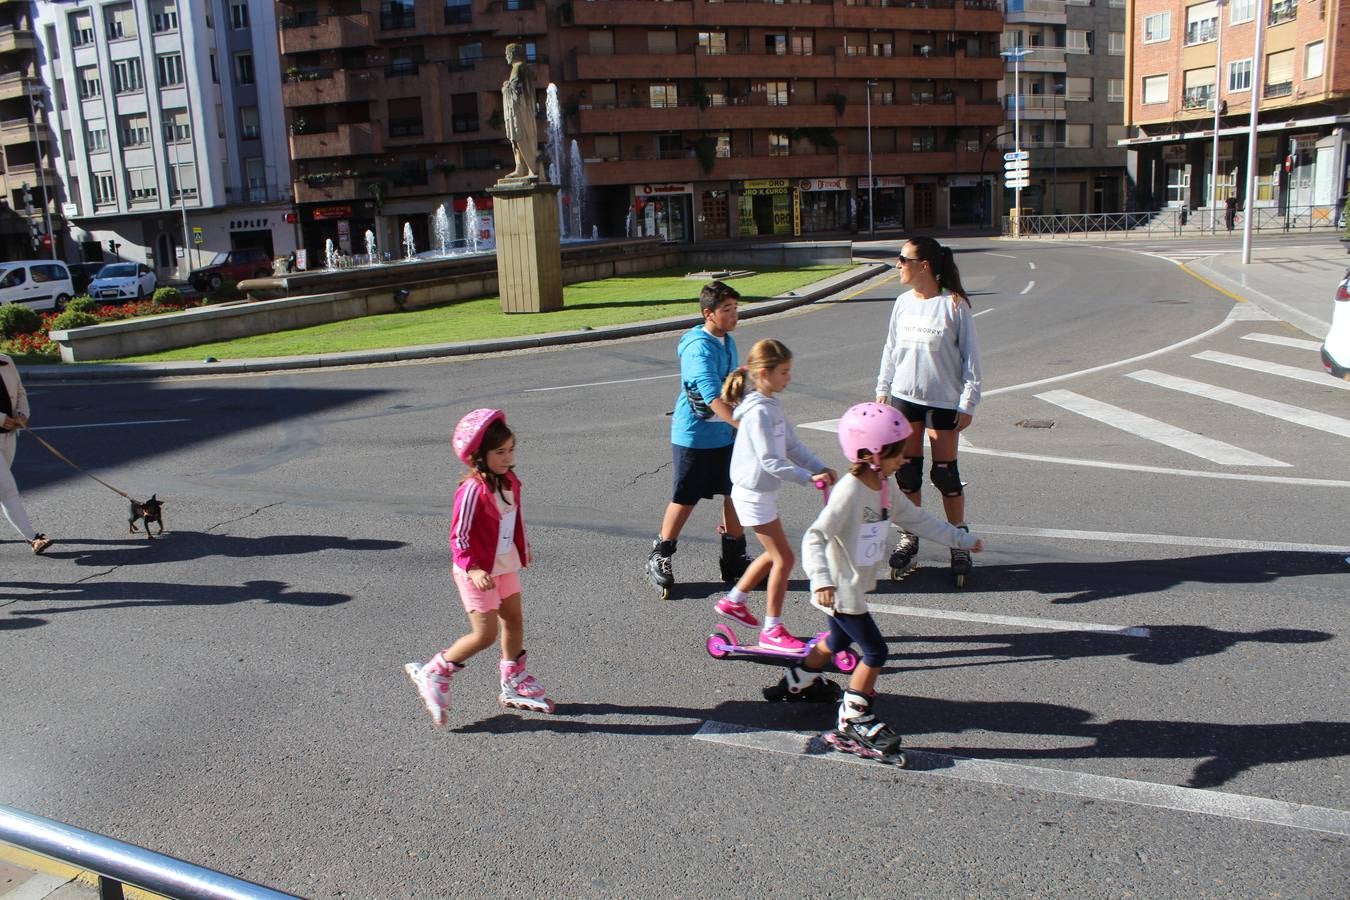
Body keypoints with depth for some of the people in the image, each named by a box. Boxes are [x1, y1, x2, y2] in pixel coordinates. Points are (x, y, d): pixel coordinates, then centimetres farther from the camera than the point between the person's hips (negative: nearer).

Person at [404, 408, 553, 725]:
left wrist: (523, 549, 25)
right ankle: (432, 674, 12)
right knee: (485, 634, -7)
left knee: (514, 621, 15)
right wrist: (472, 568, -31)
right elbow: (459, 536, -22)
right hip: (478, 572, -8)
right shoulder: (473, 490, -25)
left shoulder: (509, 481, 0)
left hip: (506, 566, 8)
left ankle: (514, 684, 33)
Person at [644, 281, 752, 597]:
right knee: (685, 499, 4)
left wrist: (740, 427, 23)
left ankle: (734, 559, 24)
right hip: (694, 437, -7)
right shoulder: (698, 348, -23)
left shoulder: (727, 341, 6)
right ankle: (659, 558, 21)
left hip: (726, 435, 8)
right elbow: (714, 397, -34)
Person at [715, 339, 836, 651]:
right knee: (784, 558, -3)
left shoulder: (772, 404, 8)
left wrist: (821, 467, 0)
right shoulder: (758, 411, -22)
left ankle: (733, 601, 35)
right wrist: (808, 477, -28)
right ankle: (772, 631, 7)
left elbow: (792, 445, 11)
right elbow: (769, 461, -27)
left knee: (773, 554, 20)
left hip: (762, 492, 10)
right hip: (753, 494, -10)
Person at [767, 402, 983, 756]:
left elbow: (915, 518, 14)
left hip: (856, 586, 9)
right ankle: (853, 719, 10)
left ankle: (799, 682, 49)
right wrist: (821, 579, -46)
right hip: (840, 590, -9)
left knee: (837, 640, 27)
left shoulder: (882, 487, 2)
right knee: (875, 652, -3)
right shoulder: (849, 492, -27)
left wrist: (960, 538, 18)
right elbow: (815, 537, -31)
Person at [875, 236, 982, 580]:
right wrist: (882, 390, 13)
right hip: (904, 397, 4)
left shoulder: (953, 304, -10)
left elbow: (970, 355, -8)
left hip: (944, 400, -4)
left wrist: (968, 403, -10)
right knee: (907, 471, 7)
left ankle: (959, 543, 18)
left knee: (945, 473, 3)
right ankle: (909, 539, 21)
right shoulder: (903, 302, 4)